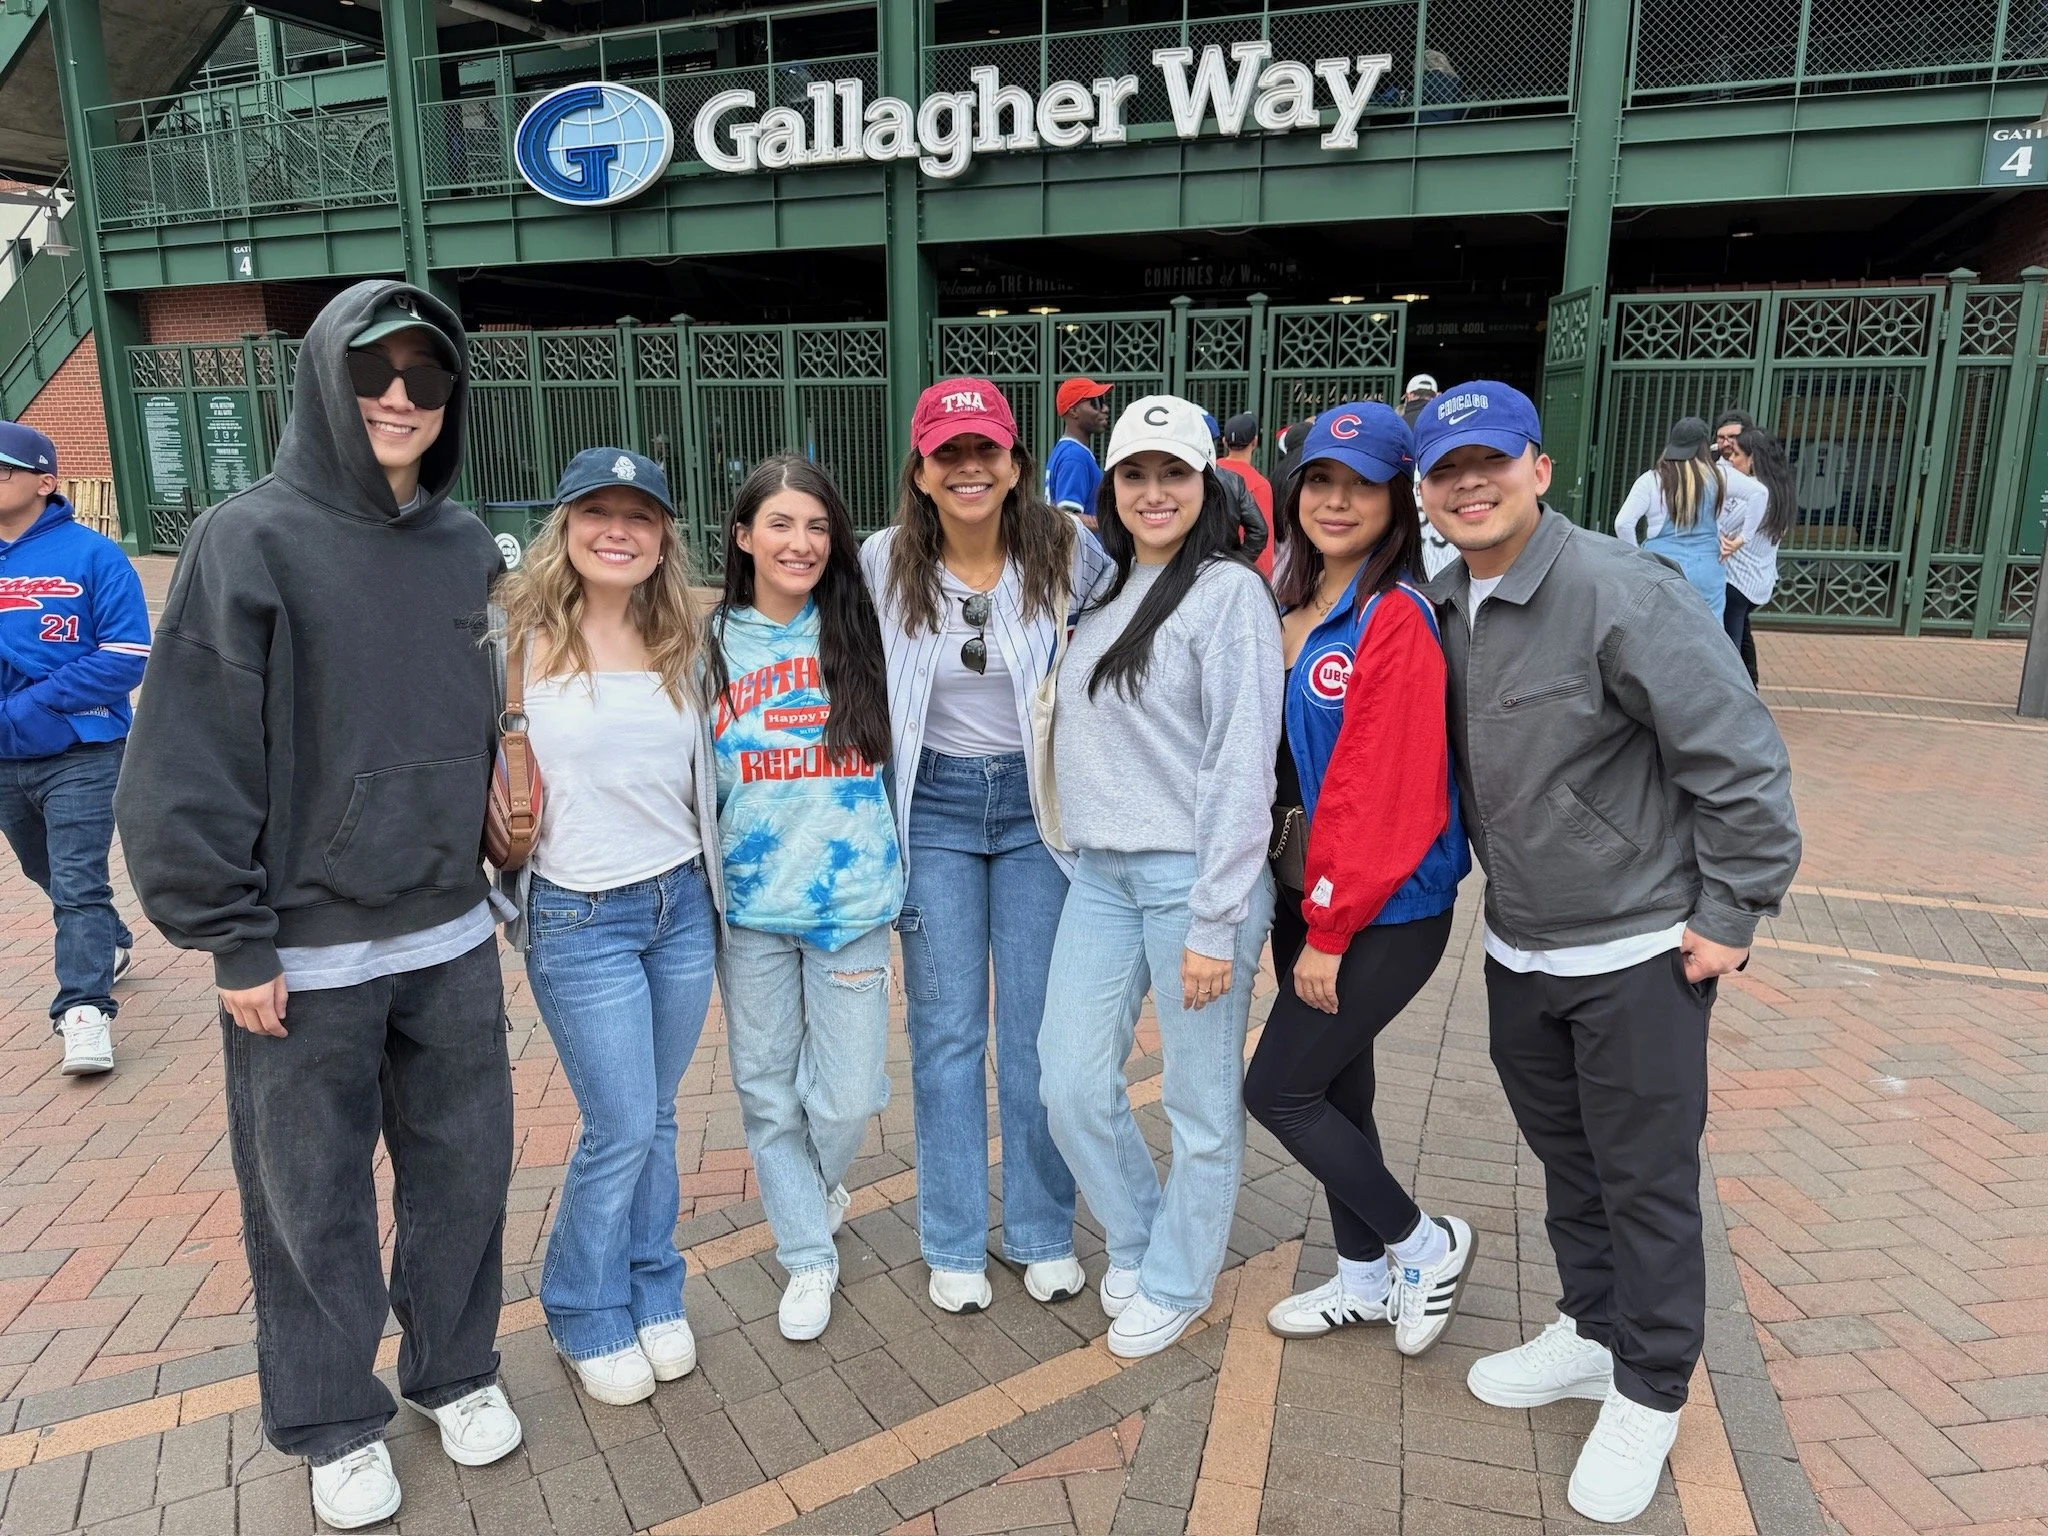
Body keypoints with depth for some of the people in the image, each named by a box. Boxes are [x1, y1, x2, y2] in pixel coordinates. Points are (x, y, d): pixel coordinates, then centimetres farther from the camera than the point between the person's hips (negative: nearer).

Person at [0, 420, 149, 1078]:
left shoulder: (91, 555, -10)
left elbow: (125, 657, -15)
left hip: (79, 756, -6)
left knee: (77, 882, -7)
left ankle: (85, 1009, -1)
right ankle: (111, 945, 44)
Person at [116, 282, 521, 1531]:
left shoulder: (468, 547, 4)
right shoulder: (253, 540, -10)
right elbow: (188, 761, -11)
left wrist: (481, 872, 10)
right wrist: (235, 943, -11)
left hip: (451, 939, 4)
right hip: (304, 956, -4)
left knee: (465, 1169, 15)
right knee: (314, 1203, 12)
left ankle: (457, 1369, 38)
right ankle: (335, 1424, 33)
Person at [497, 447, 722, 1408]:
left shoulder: (680, 644, 6)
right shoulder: (521, 641, -9)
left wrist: (716, 891, 17)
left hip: (681, 904, 4)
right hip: (579, 920, -4)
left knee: (655, 1119, 14)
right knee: (621, 1129, 1)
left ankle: (652, 1295, 33)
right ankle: (586, 1318, 25)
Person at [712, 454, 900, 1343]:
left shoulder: (861, 632, 1)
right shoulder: (713, 644, 2)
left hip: (852, 897, 0)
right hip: (751, 904, 1)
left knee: (847, 1094, 3)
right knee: (768, 1089, 9)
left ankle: (814, 1191, 38)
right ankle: (808, 1253, 30)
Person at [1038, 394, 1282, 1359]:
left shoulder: (1230, 592, -9)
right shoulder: (1103, 590, 13)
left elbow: (1242, 763, -14)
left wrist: (1215, 924, -16)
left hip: (1194, 876, -6)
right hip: (1100, 873, 7)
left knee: (1201, 1103, 8)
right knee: (1071, 1087, 9)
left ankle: (1175, 1281, 29)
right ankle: (1134, 1237, 35)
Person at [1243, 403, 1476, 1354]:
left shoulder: (1396, 621, -18)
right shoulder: (1292, 608, 7)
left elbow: (1386, 795, -21)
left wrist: (1329, 931, -16)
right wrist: (1310, 913, 8)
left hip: (1385, 915, -8)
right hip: (1307, 896, 8)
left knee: (1277, 1090, -1)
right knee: (1334, 1086, 17)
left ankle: (1423, 1245, 20)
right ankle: (1366, 1278, 36)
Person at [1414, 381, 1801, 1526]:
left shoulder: (1623, 594, -21)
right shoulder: (1446, 609, 1)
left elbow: (1742, 758, -19)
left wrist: (1730, 916, -15)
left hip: (1639, 956, -6)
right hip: (1518, 952, 7)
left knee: (1647, 1181, 9)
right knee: (1566, 1159, 22)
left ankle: (1649, 1394, 29)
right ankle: (1593, 1332, 43)